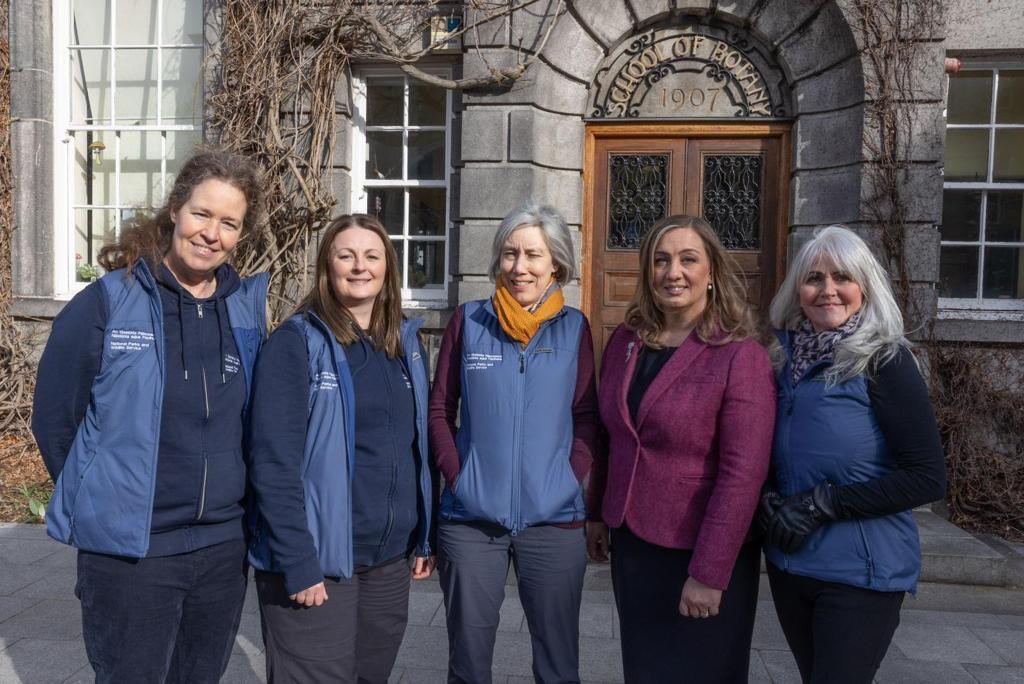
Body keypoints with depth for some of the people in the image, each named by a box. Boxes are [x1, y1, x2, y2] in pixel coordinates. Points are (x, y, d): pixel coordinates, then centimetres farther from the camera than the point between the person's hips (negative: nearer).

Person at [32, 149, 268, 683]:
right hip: (128, 553, -4)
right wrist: (102, 500, 4)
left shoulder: (247, 309, 2)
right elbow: (53, 419, -3)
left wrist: (221, 497, 9)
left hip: (224, 548, 4)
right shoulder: (107, 303, -10)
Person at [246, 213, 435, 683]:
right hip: (318, 561, -6)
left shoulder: (406, 343, 8)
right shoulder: (296, 342, -10)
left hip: (390, 560, 6)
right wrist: (297, 564, -19)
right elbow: (274, 463, -15)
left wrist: (426, 537, 9)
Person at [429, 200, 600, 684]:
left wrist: (569, 480, -7)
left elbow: (586, 416, 4)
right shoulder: (468, 320, 1)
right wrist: (457, 476, -7)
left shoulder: (574, 327, 3)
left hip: (554, 519, 0)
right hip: (470, 518, 0)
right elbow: (439, 409, 4)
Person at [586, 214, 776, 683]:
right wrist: (596, 513, 11)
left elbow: (742, 475, -19)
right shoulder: (625, 341, 2)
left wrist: (709, 574, -20)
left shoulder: (741, 357, -16)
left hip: (697, 554, -5)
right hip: (629, 542, 5)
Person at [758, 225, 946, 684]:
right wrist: (768, 501, -6)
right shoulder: (790, 360, 3)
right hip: (787, 564, 6)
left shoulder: (883, 361, -14)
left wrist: (822, 504, -20)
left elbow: (928, 478, -17)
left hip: (861, 574, -6)